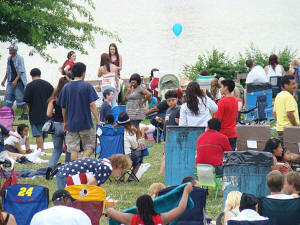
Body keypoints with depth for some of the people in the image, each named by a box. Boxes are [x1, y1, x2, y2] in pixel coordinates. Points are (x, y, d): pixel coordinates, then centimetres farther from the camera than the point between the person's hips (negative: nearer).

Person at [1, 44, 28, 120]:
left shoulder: (20, 58, -9)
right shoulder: (9, 59, 13)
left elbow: (21, 71, -15)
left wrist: (16, 80, -23)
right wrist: (4, 80, 20)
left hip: (19, 81, -7)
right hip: (11, 81, 7)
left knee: (20, 97, -5)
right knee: (8, 95, -2)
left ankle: (24, 114, 3)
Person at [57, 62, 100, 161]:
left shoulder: (66, 87, 3)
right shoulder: (87, 86, -6)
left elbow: (63, 107, 8)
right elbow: (92, 105, -10)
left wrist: (65, 122, 20)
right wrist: (98, 120, -4)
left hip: (71, 124, 3)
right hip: (86, 123, -2)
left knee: (73, 149, 5)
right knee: (89, 146, 9)